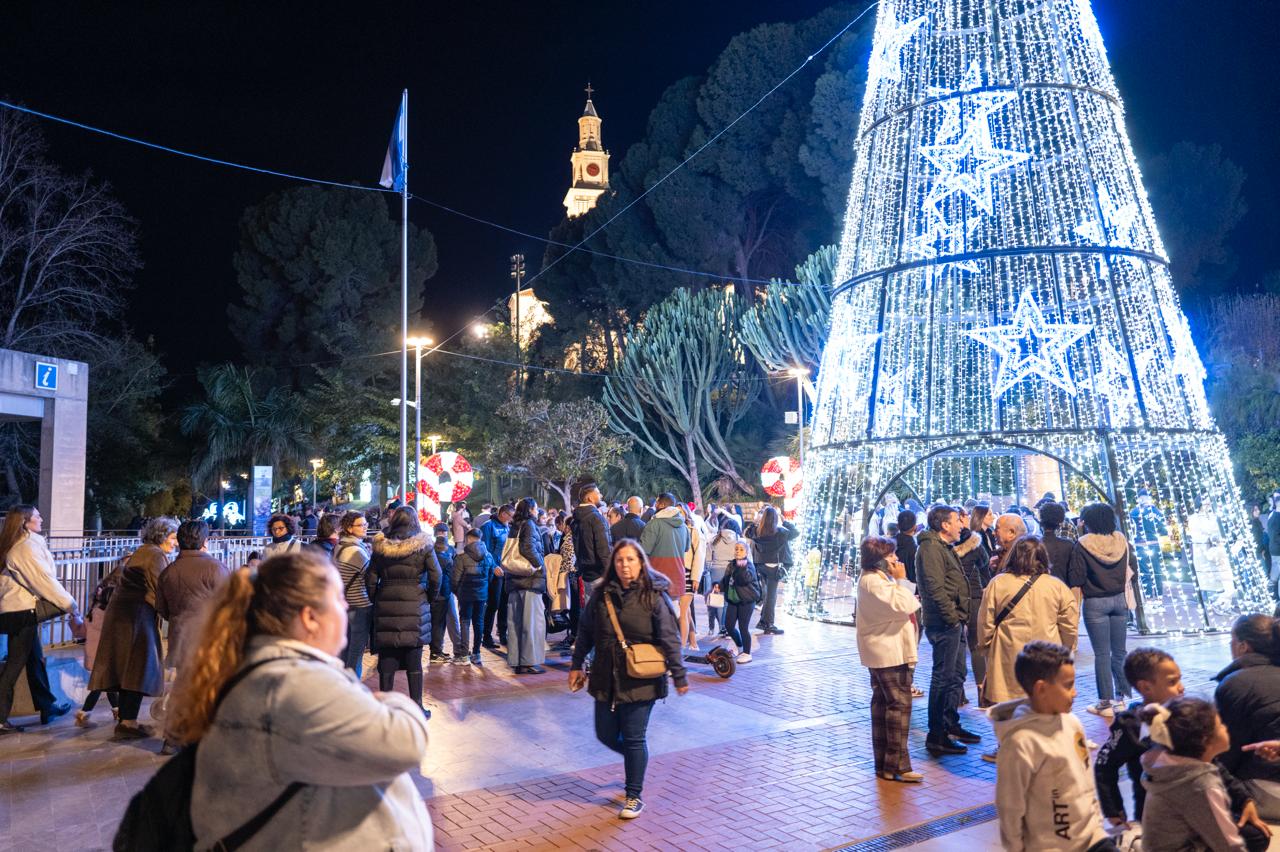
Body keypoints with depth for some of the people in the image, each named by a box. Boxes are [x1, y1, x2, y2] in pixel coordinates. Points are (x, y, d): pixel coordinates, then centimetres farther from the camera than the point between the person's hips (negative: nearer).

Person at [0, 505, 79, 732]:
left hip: (19, 610, 9)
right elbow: (44, 580, -18)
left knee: (35, 660, 16)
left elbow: (32, 580, 10)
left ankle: (47, 707, 26)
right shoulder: (27, 547, -17)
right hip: (22, 612, -9)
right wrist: (70, 604, -14)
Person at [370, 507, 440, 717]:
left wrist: (376, 599, 13)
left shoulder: (381, 545, 3)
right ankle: (416, 708, 12)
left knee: (387, 660, 8)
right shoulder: (423, 545, -3)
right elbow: (436, 575, -5)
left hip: (386, 604, 2)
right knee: (414, 661, 6)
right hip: (414, 604, -2)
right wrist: (430, 597, 9)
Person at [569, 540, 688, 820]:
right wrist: (576, 665, 11)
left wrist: (679, 676, -10)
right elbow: (585, 632, 9)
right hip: (606, 678, 5)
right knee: (607, 735, 13)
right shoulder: (601, 594, 0)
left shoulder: (654, 597, -12)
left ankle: (634, 796, 21)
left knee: (633, 739, 2)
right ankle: (637, 759, 44)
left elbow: (670, 640, -10)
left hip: (640, 680, -4)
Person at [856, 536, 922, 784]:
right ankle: (897, 765, -4)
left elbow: (897, 606, 25)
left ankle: (883, 763, 22)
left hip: (883, 651, 11)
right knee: (899, 703, -8)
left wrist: (911, 600, 8)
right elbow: (902, 606, -26)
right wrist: (901, 580, -19)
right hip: (889, 652, -11)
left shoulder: (877, 577, 14)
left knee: (882, 702, 14)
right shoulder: (873, 582, -20)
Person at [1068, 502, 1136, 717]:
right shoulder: (1121, 540, 1)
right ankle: (1123, 697, 21)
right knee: (1119, 652, 14)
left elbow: (1076, 580, -11)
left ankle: (1106, 703, 5)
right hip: (1119, 600, 5)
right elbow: (1132, 567, 12)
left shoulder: (1083, 545, -12)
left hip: (1095, 603, -5)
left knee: (1102, 654, 1)